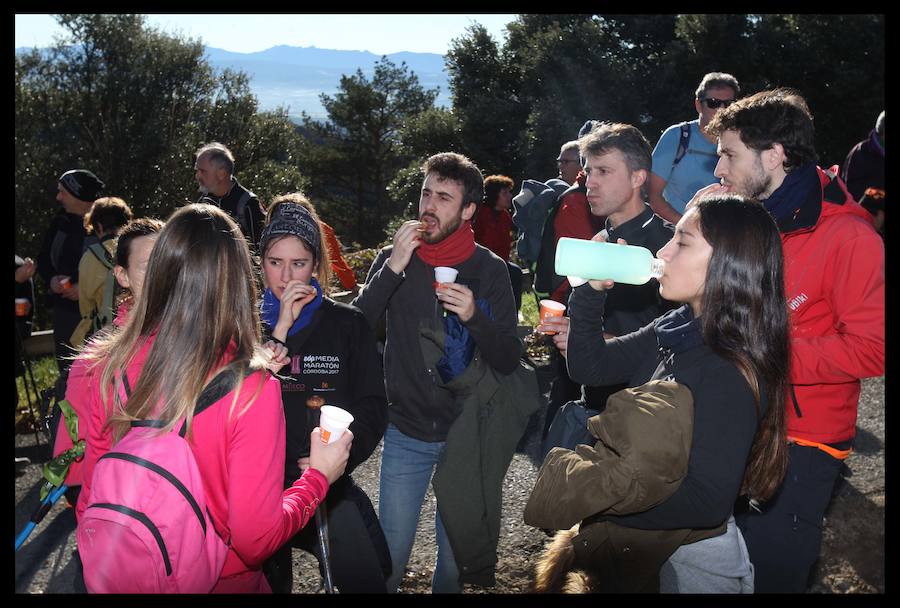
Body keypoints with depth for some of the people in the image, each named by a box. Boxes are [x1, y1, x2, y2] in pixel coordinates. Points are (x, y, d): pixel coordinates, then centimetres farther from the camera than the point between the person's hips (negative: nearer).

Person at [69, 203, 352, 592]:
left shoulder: (95, 370, -15)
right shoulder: (251, 390, -27)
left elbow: (84, 502, -4)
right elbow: (255, 541, -23)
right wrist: (318, 475, -9)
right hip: (220, 581, -3)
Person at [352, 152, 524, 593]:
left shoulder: (490, 270, -5)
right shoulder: (393, 259, -2)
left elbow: (509, 361, -7)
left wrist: (475, 316, -25)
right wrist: (392, 269, -23)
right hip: (405, 433, 0)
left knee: (456, 553, 15)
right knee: (390, 554, 8)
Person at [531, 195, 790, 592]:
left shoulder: (729, 374, -28)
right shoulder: (675, 330, -3)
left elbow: (707, 500, -29)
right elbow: (590, 368, 2)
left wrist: (597, 492, -27)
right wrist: (592, 290, -10)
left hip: (685, 556, -7)